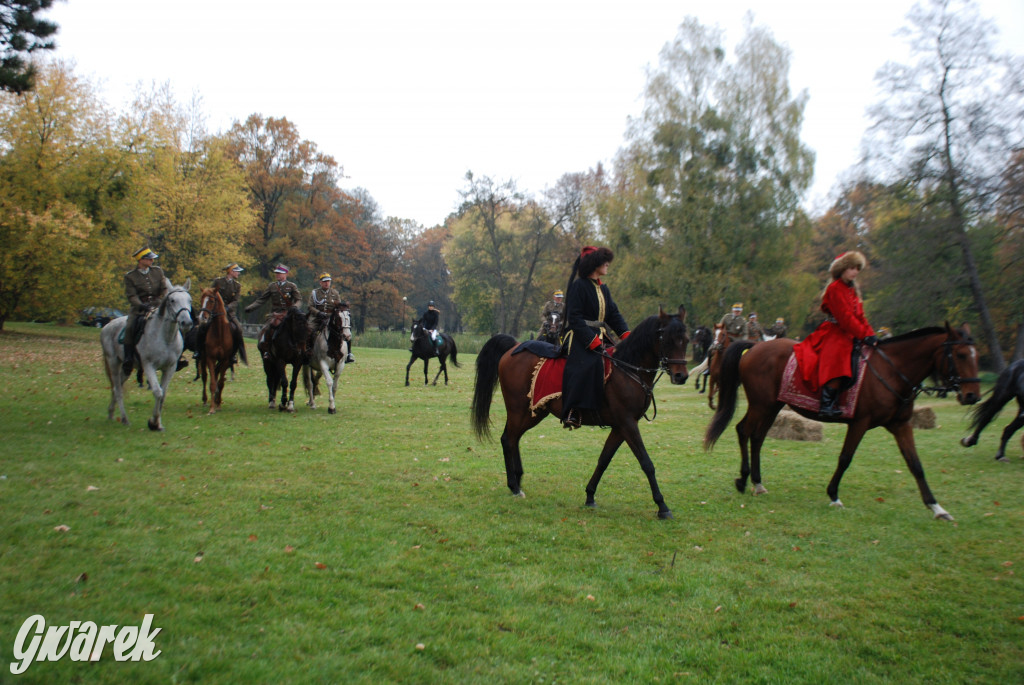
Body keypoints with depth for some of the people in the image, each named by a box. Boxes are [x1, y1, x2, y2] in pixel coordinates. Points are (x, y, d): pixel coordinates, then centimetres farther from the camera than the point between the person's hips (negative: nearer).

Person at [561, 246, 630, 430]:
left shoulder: (603, 289, 19)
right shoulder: (579, 285, -7)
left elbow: (613, 315, 15)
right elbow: (574, 318, -13)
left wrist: (626, 334, -2)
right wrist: (592, 340, -20)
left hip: (602, 336, 9)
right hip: (582, 338, -9)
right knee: (588, 364, -32)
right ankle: (572, 412, -33)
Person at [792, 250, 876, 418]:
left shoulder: (853, 290, 19)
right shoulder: (835, 289, -10)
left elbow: (859, 316, 16)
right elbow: (845, 317, -18)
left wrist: (870, 334, 3)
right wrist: (864, 335, -21)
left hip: (849, 335, 10)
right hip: (833, 333, -10)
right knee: (837, 354, -33)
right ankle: (827, 404, -33)